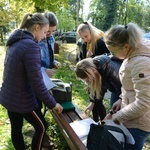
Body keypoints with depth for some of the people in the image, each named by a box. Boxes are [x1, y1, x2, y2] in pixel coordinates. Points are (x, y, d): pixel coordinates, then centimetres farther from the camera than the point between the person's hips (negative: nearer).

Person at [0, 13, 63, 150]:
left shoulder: (15, 42, 4)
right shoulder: (31, 46, -24)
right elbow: (36, 83, -25)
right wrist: (52, 104, -14)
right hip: (21, 99, -8)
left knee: (16, 128, 21)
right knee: (41, 127, 14)